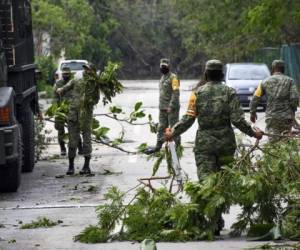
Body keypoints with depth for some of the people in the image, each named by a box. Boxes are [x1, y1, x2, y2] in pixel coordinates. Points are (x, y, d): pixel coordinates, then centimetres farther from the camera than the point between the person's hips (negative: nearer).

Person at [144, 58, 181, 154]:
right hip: (163, 108, 9)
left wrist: (171, 106, -21)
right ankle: (158, 146, 15)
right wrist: (161, 105, 18)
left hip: (172, 108, -9)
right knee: (161, 127, 11)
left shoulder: (173, 77, -12)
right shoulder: (162, 78, 16)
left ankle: (177, 146, 4)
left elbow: (176, 93, -18)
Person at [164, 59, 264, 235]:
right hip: (226, 142, 1)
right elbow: (237, 119, -8)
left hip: (204, 143, -1)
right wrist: (253, 133, 5)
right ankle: (217, 218, 21)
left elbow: (188, 120, -4)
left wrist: (173, 133, 9)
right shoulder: (230, 92, -1)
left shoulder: (198, 93, 0)